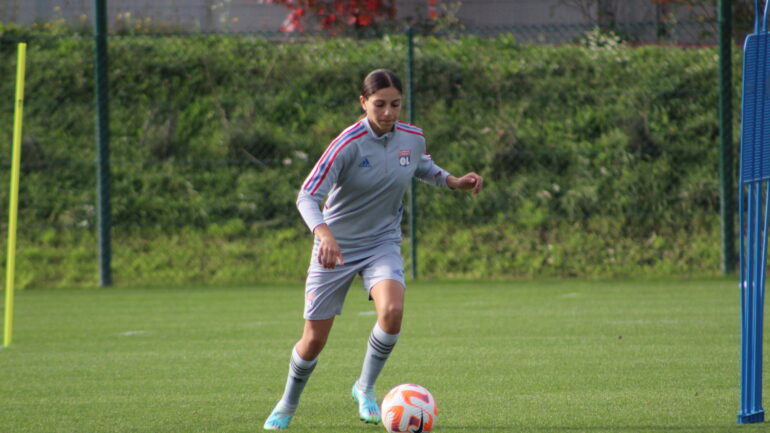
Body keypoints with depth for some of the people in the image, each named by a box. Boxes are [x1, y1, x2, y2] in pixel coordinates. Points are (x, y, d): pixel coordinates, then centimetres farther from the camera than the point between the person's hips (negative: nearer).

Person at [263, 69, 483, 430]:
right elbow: (307, 196, -27)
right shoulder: (348, 144, -22)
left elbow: (423, 167, 21)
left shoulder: (413, 138, -5)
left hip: (382, 244, 3)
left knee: (392, 310, -28)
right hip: (337, 248, -3)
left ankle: (365, 388, -4)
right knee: (314, 340, 3)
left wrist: (456, 182, 3)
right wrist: (324, 233, -45)